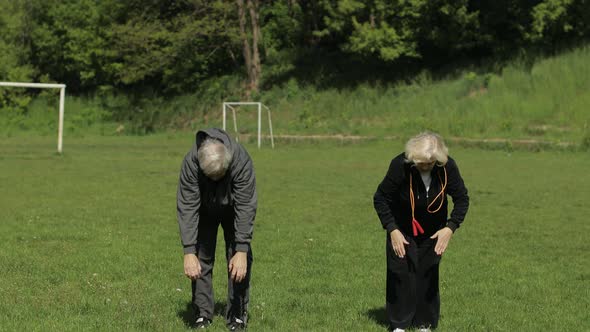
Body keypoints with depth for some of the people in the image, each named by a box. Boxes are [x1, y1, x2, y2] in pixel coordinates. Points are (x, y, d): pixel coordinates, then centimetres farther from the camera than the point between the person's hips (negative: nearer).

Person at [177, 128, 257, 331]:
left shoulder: (242, 161, -39)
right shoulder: (191, 162, -36)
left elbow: (246, 208, -35)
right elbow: (187, 208, -33)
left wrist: (242, 251, -39)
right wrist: (189, 252, -38)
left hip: (233, 208, -1)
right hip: (204, 208, 1)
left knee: (239, 262, -10)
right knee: (201, 257, -6)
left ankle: (237, 315, 0)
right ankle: (203, 314, 3)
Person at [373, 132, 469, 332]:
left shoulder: (448, 167, -25)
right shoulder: (400, 165, -30)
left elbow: (462, 199, -11)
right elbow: (380, 198, -18)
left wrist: (451, 227, -23)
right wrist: (392, 230, -25)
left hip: (433, 230, 2)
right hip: (402, 227, -2)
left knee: (429, 274, 3)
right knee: (400, 272, -3)